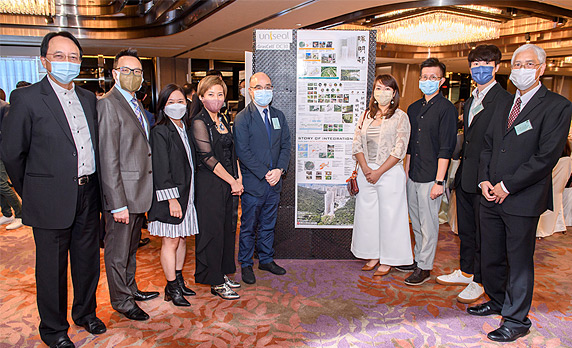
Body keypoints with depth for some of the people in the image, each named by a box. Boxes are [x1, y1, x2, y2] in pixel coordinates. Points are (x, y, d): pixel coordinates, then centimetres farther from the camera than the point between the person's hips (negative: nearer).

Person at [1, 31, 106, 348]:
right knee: (52, 267, 9)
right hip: (52, 200, -5)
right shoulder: (26, 98, -8)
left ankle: (85, 312, 38)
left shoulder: (88, 98, 9)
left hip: (88, 195, 5)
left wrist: (92, 184, 12)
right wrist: (31, 193, 3)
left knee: (88, 260, 17)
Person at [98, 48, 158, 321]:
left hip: (139, 193, 9)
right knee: (118, 252, 8)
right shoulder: (108, 104, -15)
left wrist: (146, 193, 13)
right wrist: (118, 204, -21)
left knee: (131, 247, 23)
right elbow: (108, 160, -20)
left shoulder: (136, 104, 14)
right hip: (121, 194, -9)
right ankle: (122, 301, 26)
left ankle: (131, 289, 40)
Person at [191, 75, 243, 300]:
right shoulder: (199, 122, -10)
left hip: (228, 183, 8)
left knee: (227, 228, 13)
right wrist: (233, 181, -13)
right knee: (212, 231, 1)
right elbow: (208, 157, -16)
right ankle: (216, 283, 13)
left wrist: (239, 178, 3)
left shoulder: (222, 120, 14)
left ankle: (223, 274, 28)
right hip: (209, 183, -8)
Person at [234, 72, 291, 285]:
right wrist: (264, 174, -16)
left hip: (274, 182, 5)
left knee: (268, 225, 17)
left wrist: (280, 169, -8)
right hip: (253, 183, -5)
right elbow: (242, 151, -13)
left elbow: (285, 146, 8)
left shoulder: (278, 116, 11)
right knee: (248, 227, 6)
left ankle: (266, 260, 32)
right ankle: (246, 265, 22)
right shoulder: (242, 118, -7)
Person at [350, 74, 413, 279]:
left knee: (389, 215, 3)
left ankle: (387, 260, 17)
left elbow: (399, 150, -9)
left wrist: (378, 172, -14)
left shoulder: (400, 117, -2)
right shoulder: (366, 116, 11)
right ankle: (373, 256, 25)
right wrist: (365, 168, -9)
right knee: (367, 214, 9)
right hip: (366, 172, 5)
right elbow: (357, 145, 6)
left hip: (390, 172, -4)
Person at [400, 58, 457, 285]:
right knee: (416, 222, 16)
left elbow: (445, 149, -13)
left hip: (431, 177, -7)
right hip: (413, 176, 7)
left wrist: (439, 181, -17)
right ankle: (418, 259, 31)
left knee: (428, 223, 2)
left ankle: (425, 267, 14)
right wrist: (406, 173, 13)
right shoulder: (413, 108, 13)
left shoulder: (446, 108, -8)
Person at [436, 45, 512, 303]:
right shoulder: (470, 102, 16)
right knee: (466, 230, 19)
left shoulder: (504, 100, -12)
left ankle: (479, 281, 20)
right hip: (465, 177, 8)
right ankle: (466, 271, 35)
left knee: (483, 233, 5)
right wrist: (460, 172, 15)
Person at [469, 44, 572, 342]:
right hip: (491, 195, 6)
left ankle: (516, 320, 22)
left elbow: (546, 157, -15)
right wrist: (485, 180, 1)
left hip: (522, 199, -6)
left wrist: (507, 186, -15)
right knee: (490, 257, 16)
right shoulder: (505, 104, 13)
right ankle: (497, 301, 38)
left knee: (519, 261, 6)